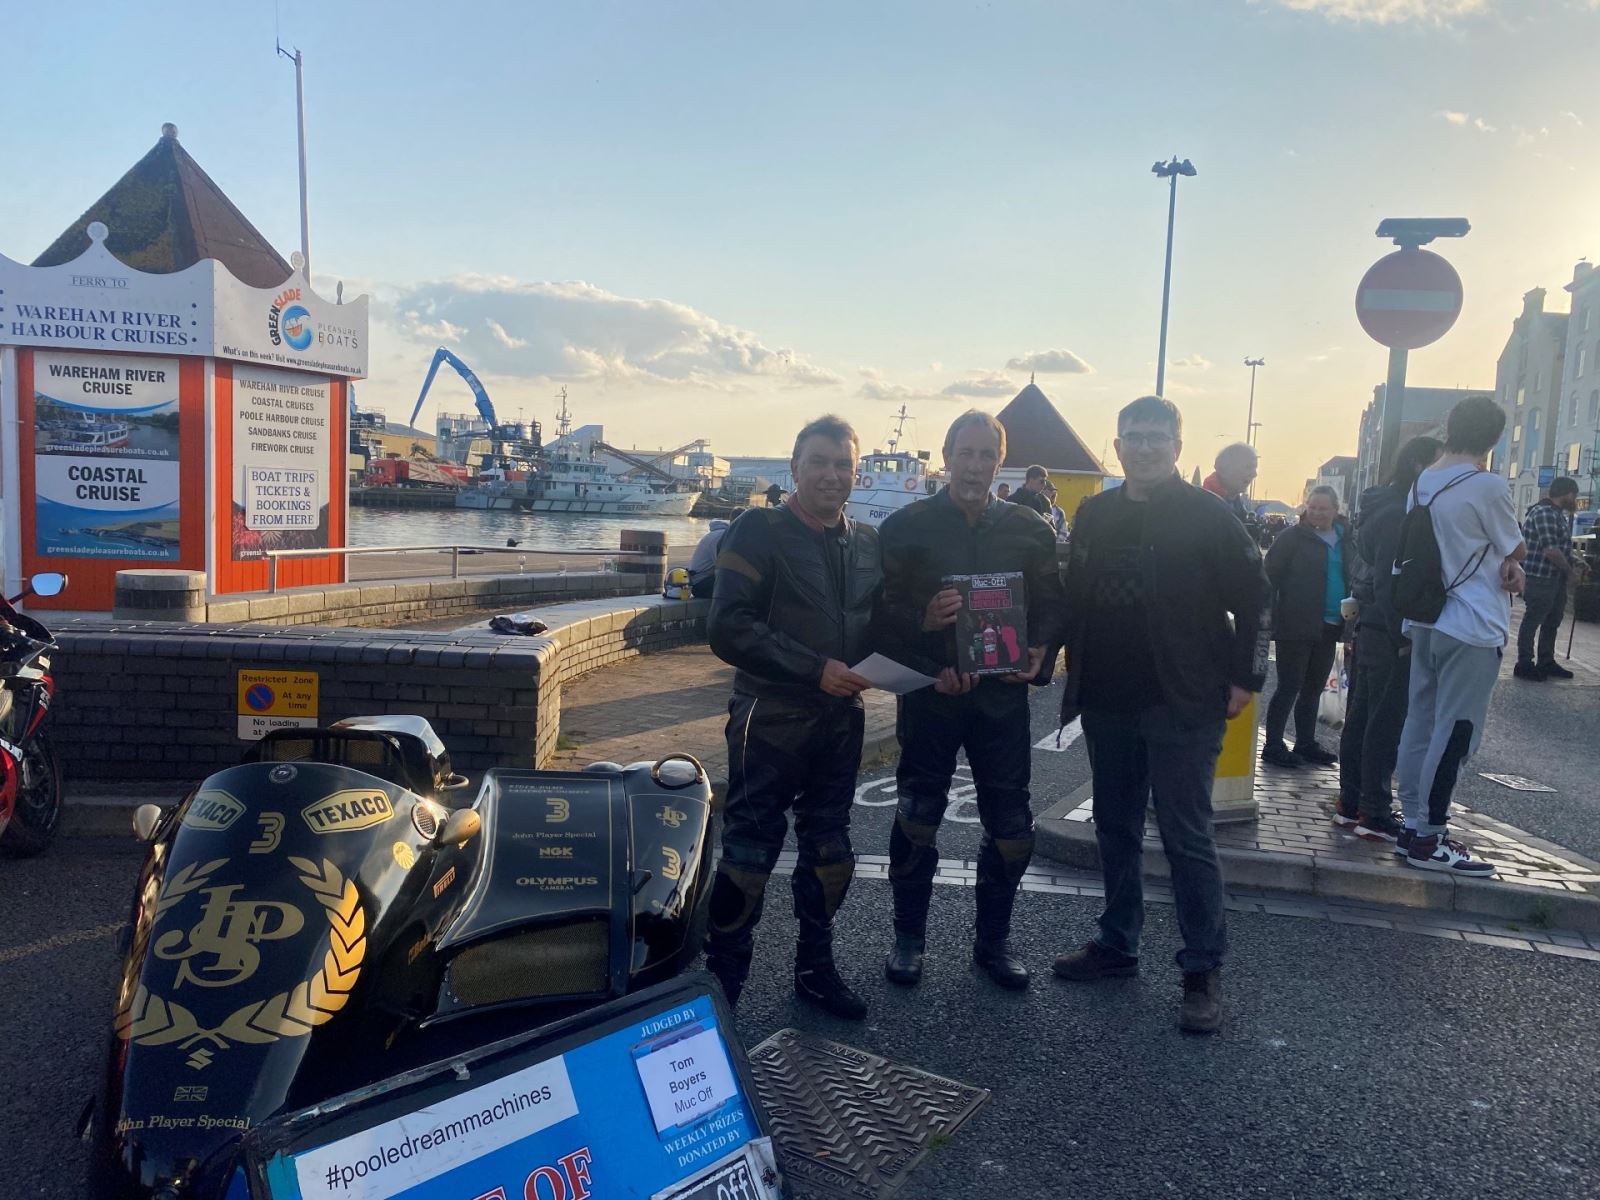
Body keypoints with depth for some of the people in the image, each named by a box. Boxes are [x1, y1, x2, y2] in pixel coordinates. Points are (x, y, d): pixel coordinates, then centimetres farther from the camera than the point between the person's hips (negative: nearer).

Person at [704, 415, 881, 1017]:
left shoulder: (867, 543, 10)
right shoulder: (761, 532, -8)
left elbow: (880, 623, 21)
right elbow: (728, 628, -18)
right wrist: (815, 669, -21)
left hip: (840, 721, 6)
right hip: (771, 721, -6)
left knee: (829, 853, 15)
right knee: (748, 855, -1)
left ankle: (815, 969, 33)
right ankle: (722, 983, 17)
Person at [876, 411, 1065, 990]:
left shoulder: (1029, 529, 8)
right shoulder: (907, 526, 0)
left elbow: (1051, 605, 12)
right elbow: (881, 611, -2)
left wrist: (1038, 650, -7)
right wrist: (923, 620, -19)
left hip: (1002, 694, 2)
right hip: (930, 692, -2)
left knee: (1010, 827, 5)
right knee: (916, 820, 6)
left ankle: (993, 940, 24)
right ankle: (909, 937, 23)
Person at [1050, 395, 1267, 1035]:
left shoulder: (1208, 516, -6)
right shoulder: (1094, 514, 9)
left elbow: (1253, 598, -5)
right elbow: (1075, 597, 14)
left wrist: (1245, 677, -8)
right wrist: (1075, 671, 9)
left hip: (1182, 705, -5)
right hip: (1106, 702, 6)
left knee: (1186, 836, -1)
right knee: (1115, 828, 15)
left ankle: (1203, 970, 11)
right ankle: (1116, 944, 29)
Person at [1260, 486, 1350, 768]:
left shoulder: (1344, 540, 11)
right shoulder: (1293, 537, -7)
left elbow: (1349, 579, 17)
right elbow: (1271, 576, -10)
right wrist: (1272, 618, -16)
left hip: (1328, 629, 6)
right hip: (1296, 627, -6)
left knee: (1313, 689, 14)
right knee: (1289, 687, -3)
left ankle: (1305, 744, 24)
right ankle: (1273, 747, 4)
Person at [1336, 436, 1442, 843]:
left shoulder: (1383, 508, 14)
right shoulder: (1397, 514, -16)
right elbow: (1387, 581, -20)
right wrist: (1402, 638, -19)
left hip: (1369, 627, 10)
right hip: (1388, 634, -10)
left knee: (1361, 717, 13)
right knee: (1385, 723, -4)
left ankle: (1350, 804, 20)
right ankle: (1374, 814, 2)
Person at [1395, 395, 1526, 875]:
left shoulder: (1421, 484, 9)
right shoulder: (1488, 486, -14)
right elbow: (1517, 550, -2)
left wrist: (1500, 562, 0)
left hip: (1425, 622, 8)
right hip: (1473, 628, -8)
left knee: (1421, 725, 11)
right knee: (1454, 733, -3)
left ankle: (1414, 826, 19)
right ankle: (1428, 840, 1)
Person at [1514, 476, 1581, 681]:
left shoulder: (1558, 514, 16)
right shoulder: (1545, 512, -16)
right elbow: (1550, 550, -23)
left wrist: (1573, 562, 6)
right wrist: (1569, 570, -10)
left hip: (1555, 577, 10)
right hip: (1540, 577, -10)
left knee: (1553, 621, 15)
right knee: (1532, 620, -4)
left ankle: (1546, 662, 24)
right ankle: (1524, 665, 2)